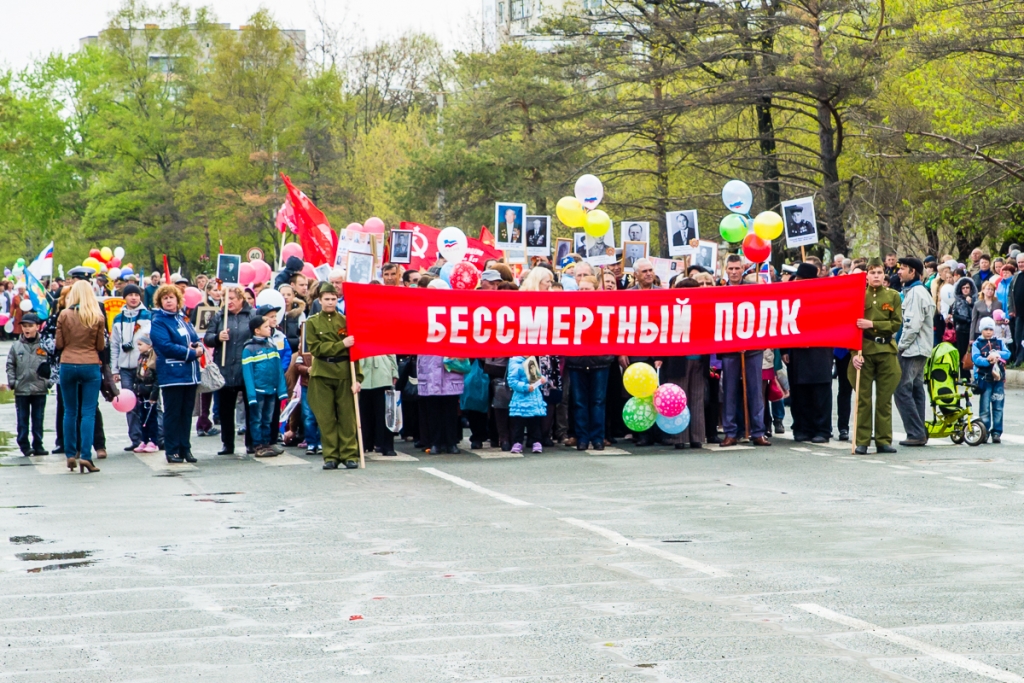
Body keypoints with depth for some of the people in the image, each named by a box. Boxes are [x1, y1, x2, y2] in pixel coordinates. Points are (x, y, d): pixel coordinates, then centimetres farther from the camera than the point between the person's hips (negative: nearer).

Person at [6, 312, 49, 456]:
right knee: (22, 420, 4)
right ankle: (24, 445, 10)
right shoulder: (16, 346, 2)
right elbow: (10, 365, 5)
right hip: (21, 390, 0)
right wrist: (12, 381, -3)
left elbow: (50, 365, 3)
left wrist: (48, 381, -6)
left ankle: (38, 445, 13)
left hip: (39, 390, 0)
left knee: (38, 420, 7)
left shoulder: (44, 345, 0)